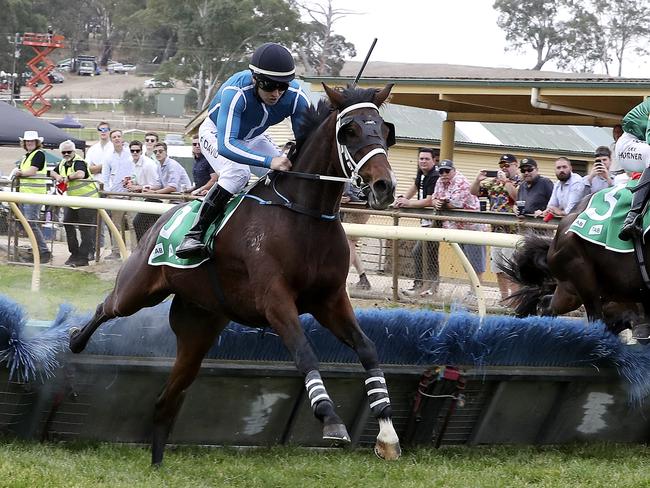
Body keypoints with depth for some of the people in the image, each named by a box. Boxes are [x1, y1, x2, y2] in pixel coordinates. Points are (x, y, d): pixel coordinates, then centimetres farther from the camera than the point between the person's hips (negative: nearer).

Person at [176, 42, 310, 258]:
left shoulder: (296, 97, -29)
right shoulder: (235, 92, -43)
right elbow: (226, 145, -51)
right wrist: (269, 161, -63)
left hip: (252, 138, 5)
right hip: (216, 133, -5)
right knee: (237, 172, -32)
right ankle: (195, 234, -28)